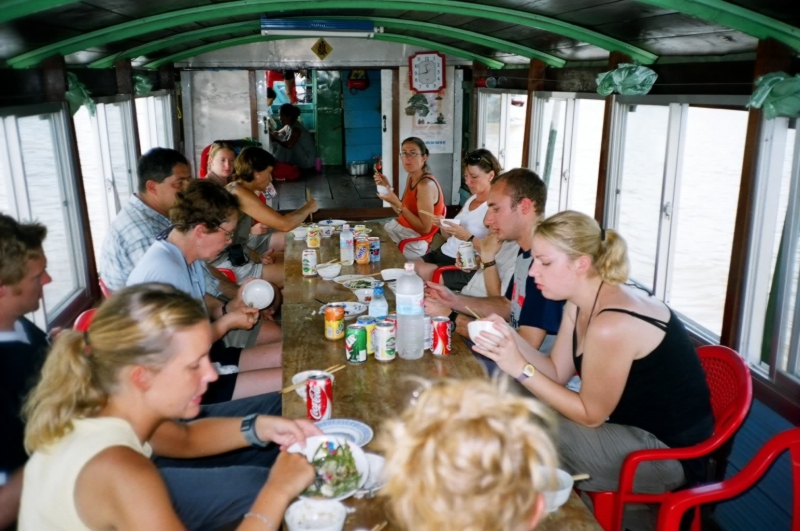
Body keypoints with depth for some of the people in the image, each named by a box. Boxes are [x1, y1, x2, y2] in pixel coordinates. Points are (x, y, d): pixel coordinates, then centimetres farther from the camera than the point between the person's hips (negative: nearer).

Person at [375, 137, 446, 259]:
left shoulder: (426, 185, -25)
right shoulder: (411, 177, 4)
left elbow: (425, 228, -25)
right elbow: (403, 212, 6)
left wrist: (397, 204, -25)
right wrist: (387, 187, -1)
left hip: (414, 241, -8)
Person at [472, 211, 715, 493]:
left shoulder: (612, 325, -30)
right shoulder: (582, 304, -1)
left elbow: (591, 415, -20)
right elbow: (557, 373, 2)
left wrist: (521, 369, -25)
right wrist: (511, 339, -14)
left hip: (668, 451, -9)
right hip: (634, 427, 9)